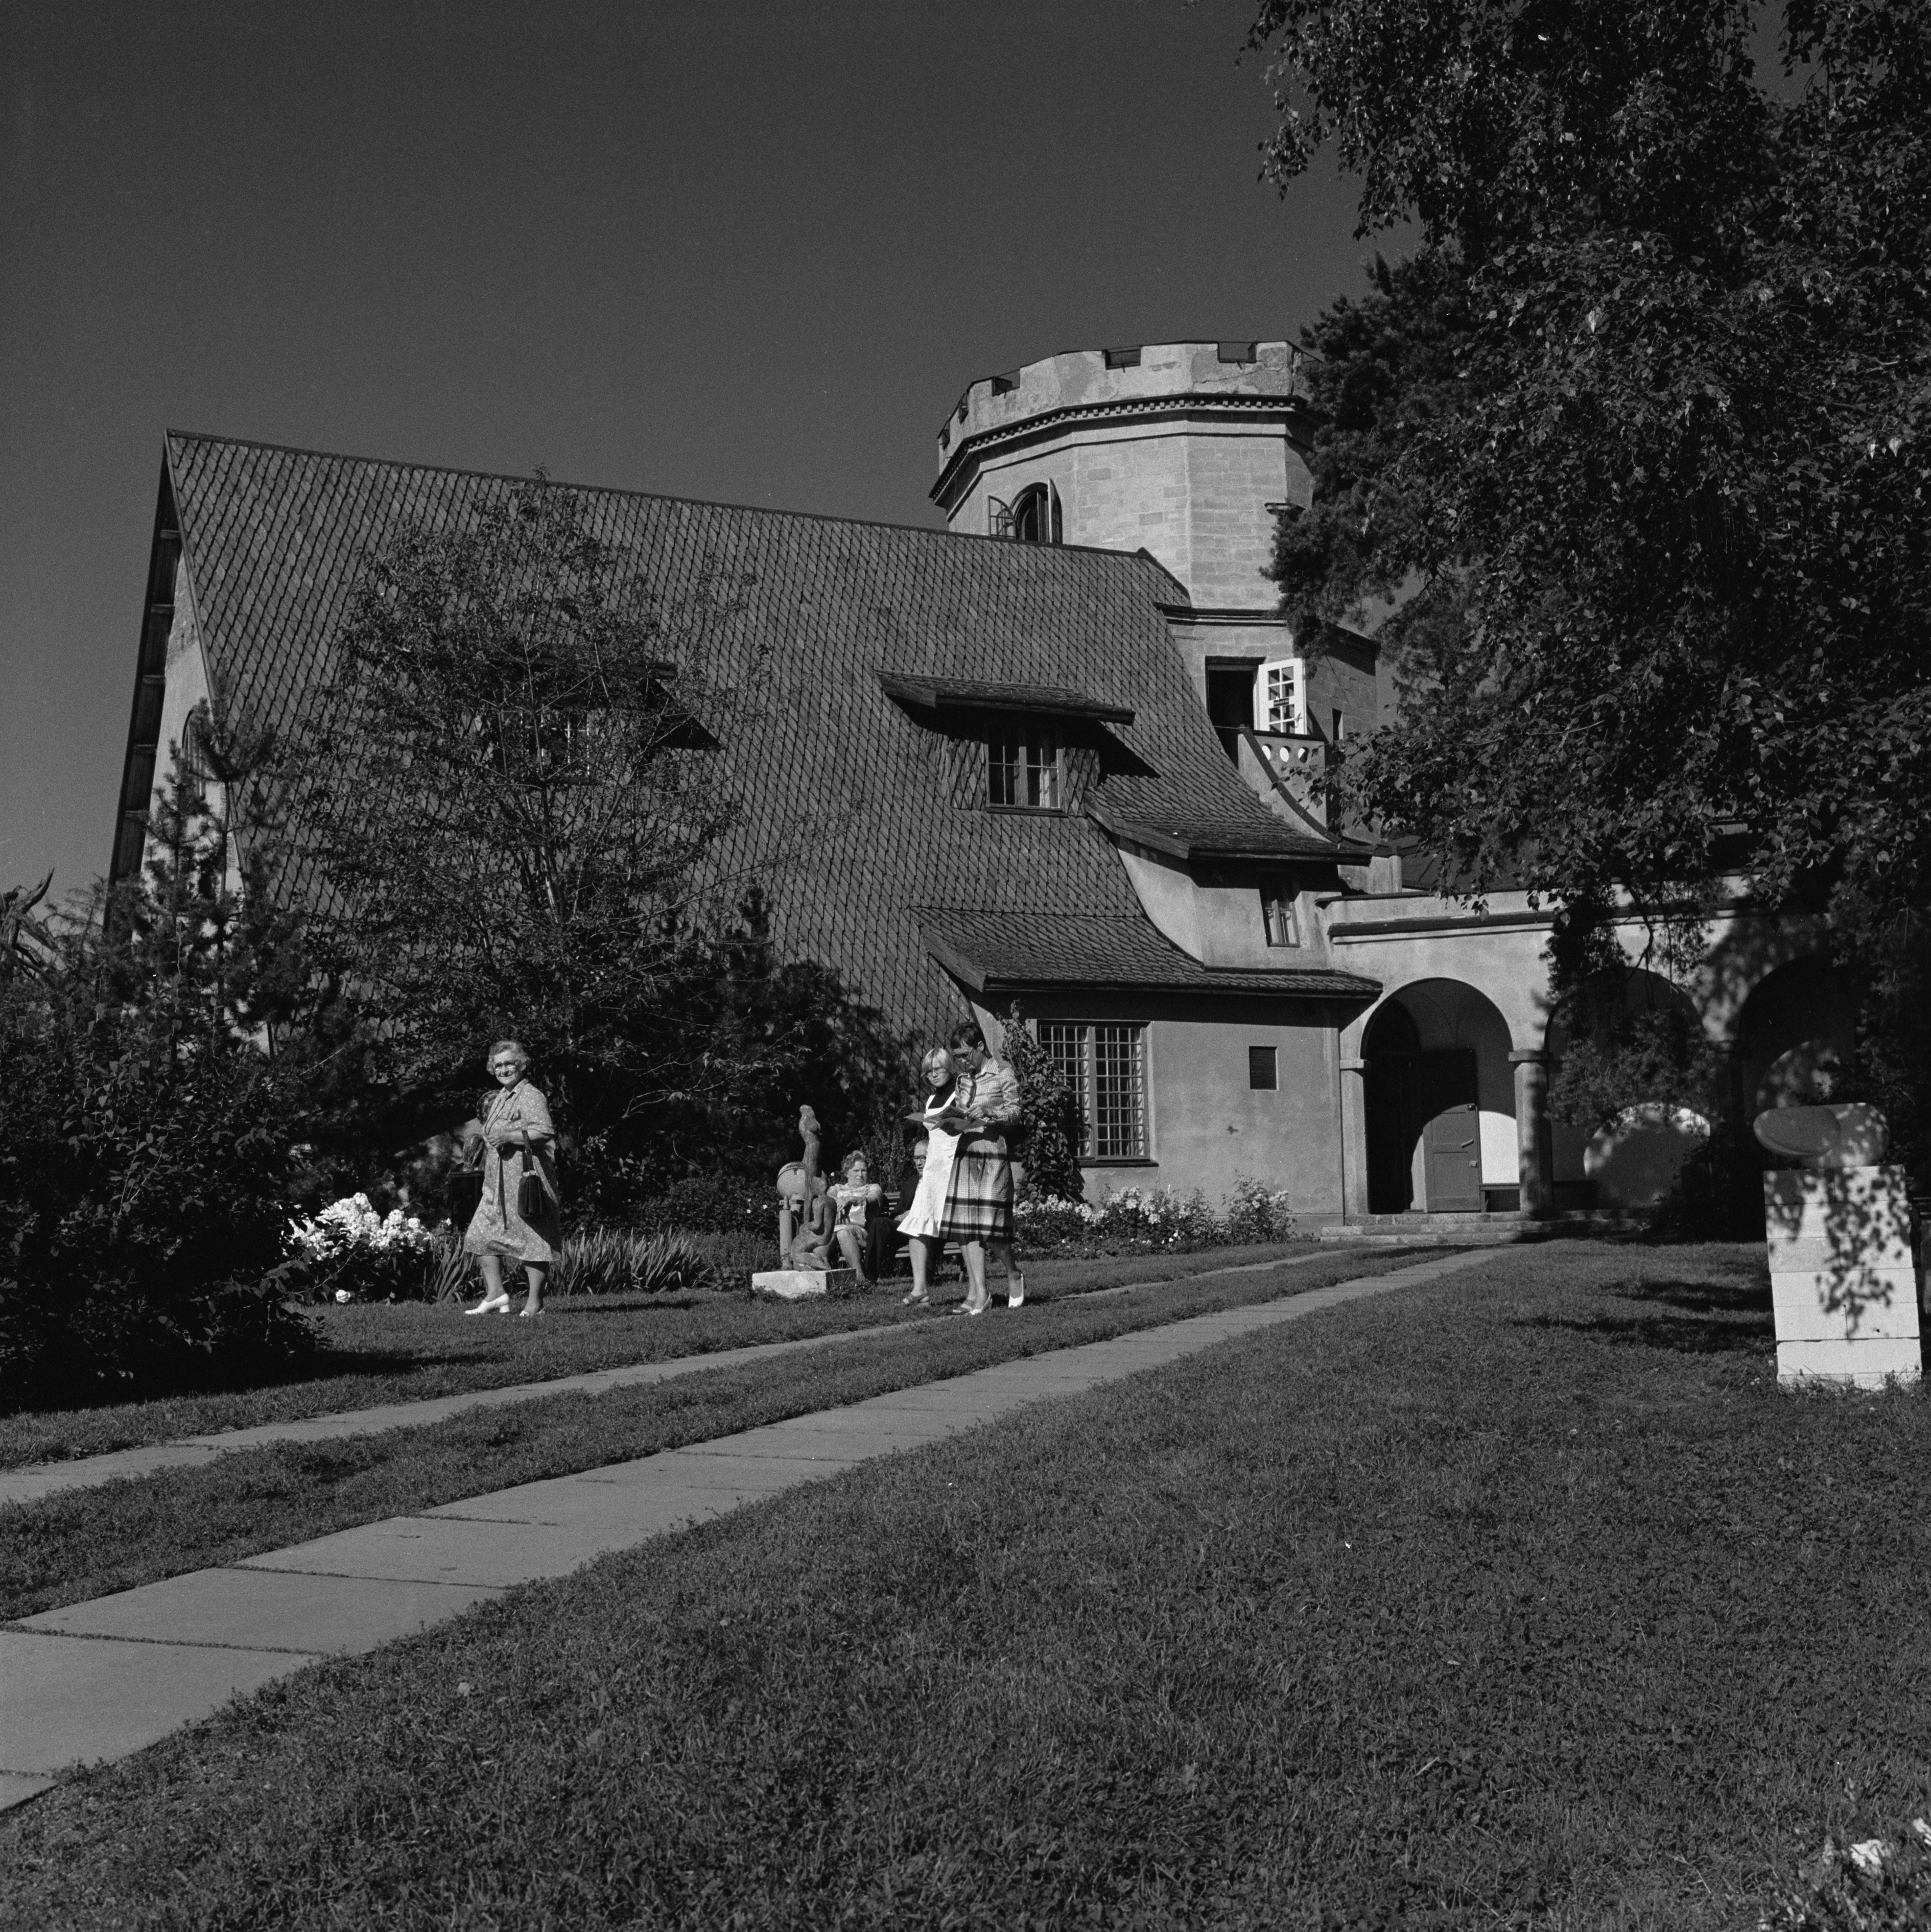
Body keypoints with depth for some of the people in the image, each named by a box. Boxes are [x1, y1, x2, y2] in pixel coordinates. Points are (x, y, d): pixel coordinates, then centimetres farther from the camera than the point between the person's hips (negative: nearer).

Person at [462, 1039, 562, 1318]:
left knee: (532, 1239, -4)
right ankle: (495, 1292, 8)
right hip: (498, 1182, 9)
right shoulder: (497, 1099, 19)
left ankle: (535, 1302, 1)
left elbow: (545, 1132, -20)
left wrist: (508, 1137, -21)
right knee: (481, 1235, 4)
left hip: (525, 1178, -9)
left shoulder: (531, 1096, -8)